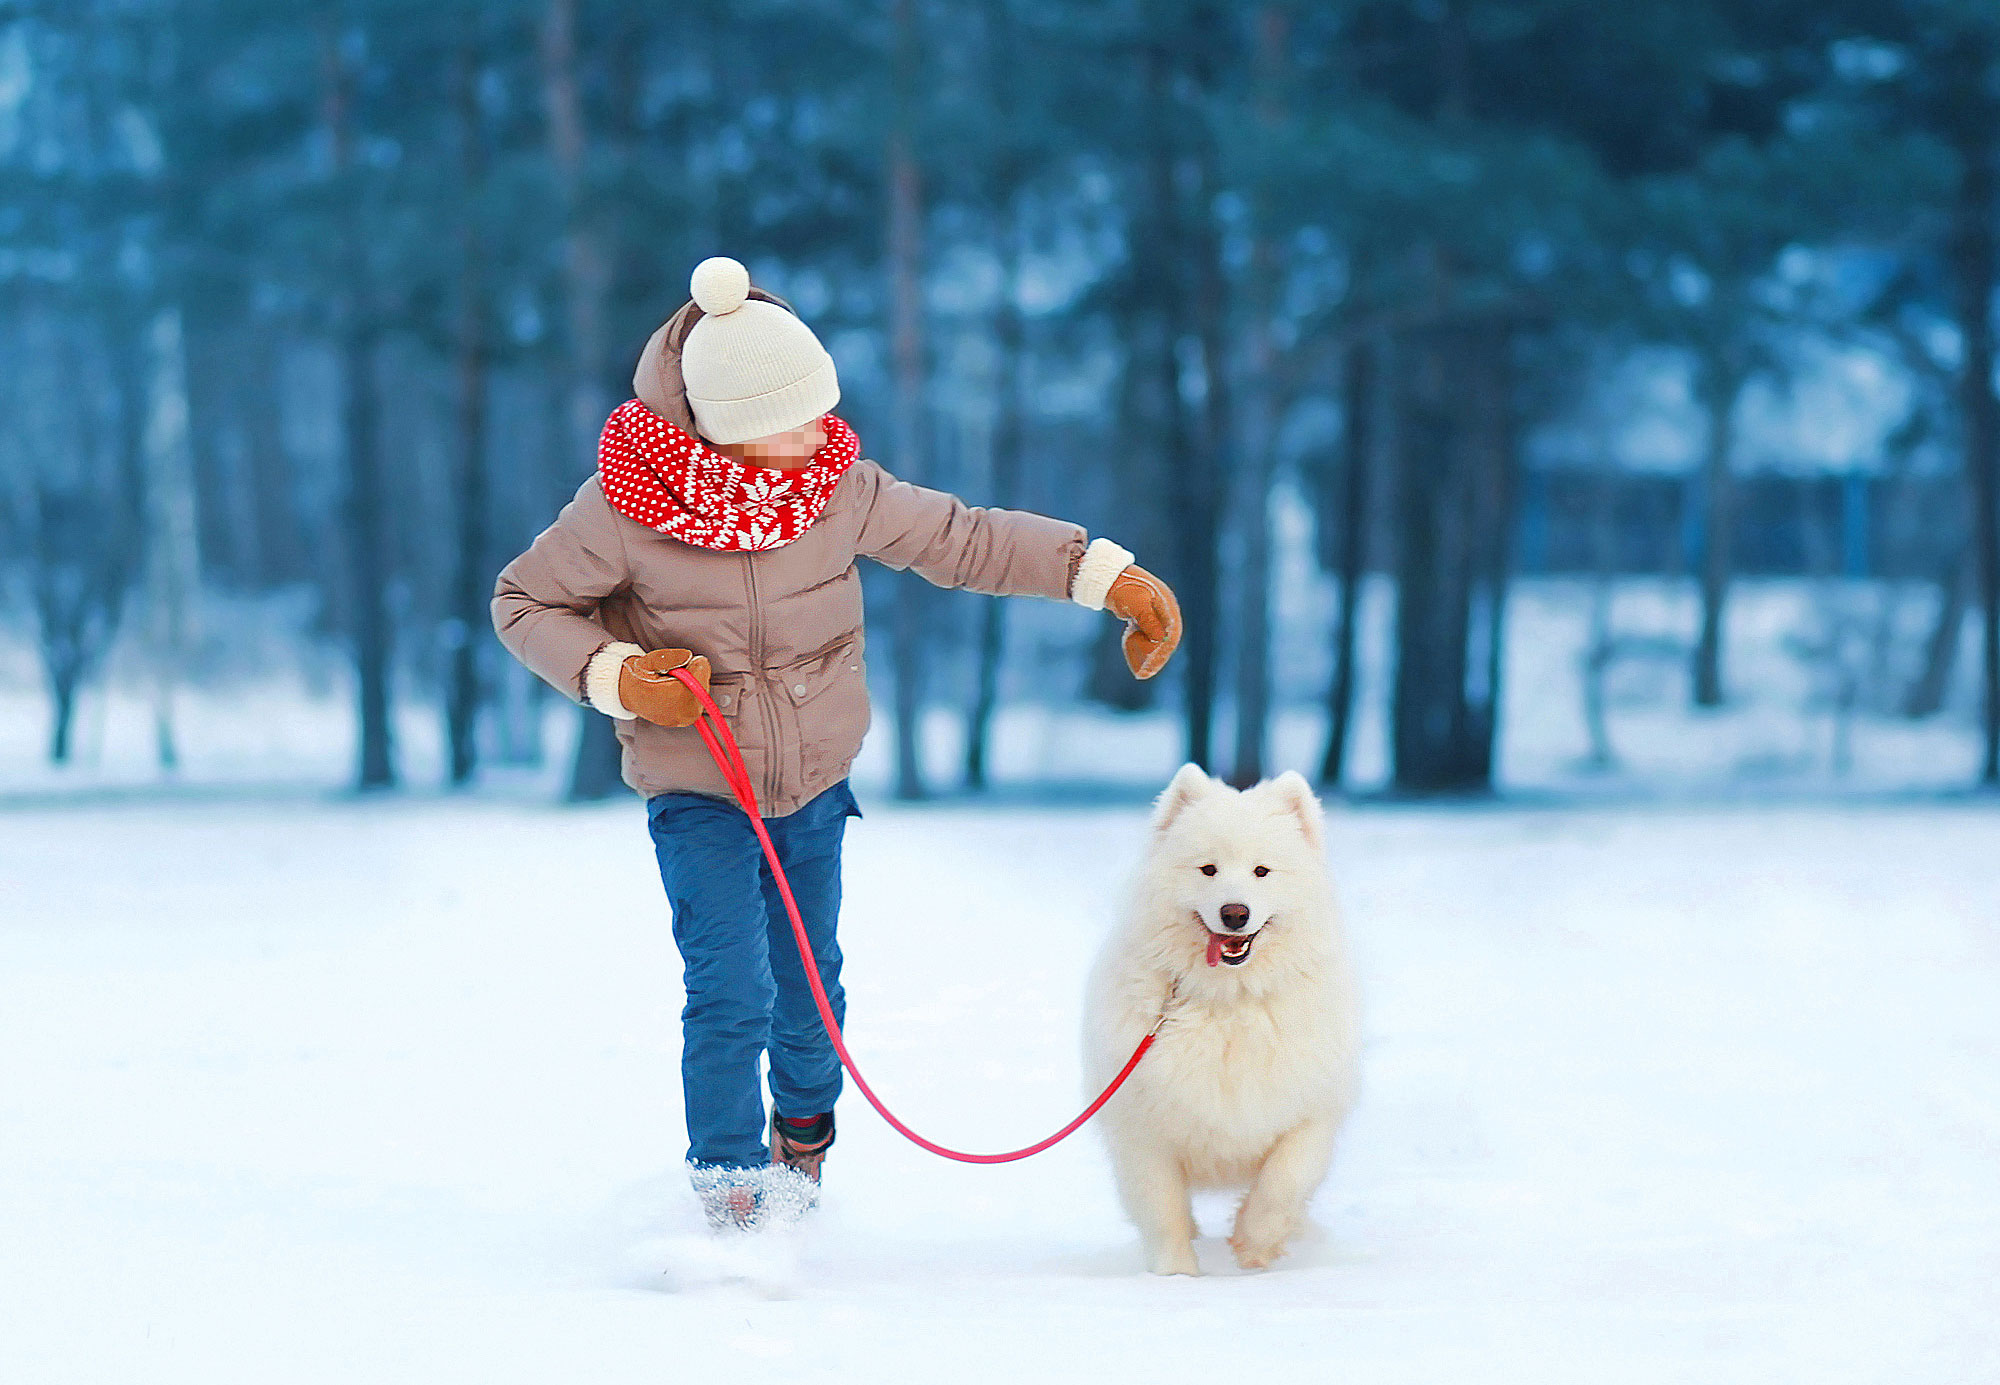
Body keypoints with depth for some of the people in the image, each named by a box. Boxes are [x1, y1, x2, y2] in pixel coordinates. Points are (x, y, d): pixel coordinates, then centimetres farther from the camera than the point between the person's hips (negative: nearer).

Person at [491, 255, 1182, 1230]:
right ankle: (727, 1192, 1)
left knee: (808, 988, 16)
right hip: (697, 793, -4)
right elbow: (523, 603, -8)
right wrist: (618, 676, -23)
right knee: (731, 996, -15)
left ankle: (804, 1132, 46)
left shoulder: (839, 488, -11)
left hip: (816, 785, 4)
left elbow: (963, 540, 1)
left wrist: (1109, 575, -2)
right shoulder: (624, 508, -21)